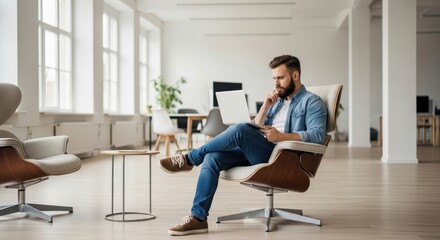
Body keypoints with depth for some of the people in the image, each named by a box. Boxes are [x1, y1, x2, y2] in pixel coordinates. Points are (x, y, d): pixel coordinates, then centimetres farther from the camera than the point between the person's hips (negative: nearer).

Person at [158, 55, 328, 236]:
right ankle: (198, 218, -20)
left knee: (239, 130, -30)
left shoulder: (311, 102, 4)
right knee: (212, 158, -18)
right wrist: (265, 107, 3)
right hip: (256, 153, 7)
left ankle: (189, 159, -12)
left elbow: (317, 134, -14)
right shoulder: (277, 100, 25)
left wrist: (282, 136, -23)